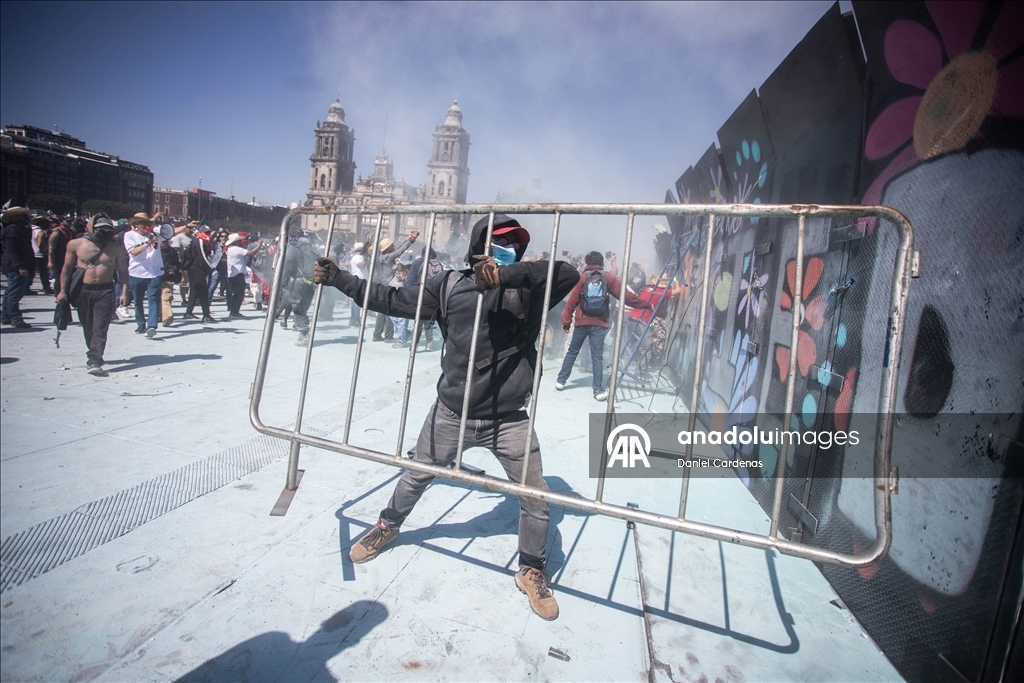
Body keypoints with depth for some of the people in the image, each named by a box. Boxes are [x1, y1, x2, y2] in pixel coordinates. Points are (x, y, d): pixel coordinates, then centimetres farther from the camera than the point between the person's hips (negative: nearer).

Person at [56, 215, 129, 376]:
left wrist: (124, 293, -5)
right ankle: (95, 354, 31)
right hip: (82, 291, 2)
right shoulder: (76, 244, 1)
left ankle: (94, 361, -13)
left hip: (105, 292, -2)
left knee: (100, 329, -9)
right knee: (88, 328, 14)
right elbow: (67, 268, 7)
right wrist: (63, 290, 2)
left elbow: (123, 271, 3)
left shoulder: (116, 248, 0)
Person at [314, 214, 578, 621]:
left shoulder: (527, 290, -7)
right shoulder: (451, 286, -2)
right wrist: (339, 279, 8)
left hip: (509, 420, -1)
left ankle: (531, 571, 32)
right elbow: (394, 301, 5)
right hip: (452, 413, 2)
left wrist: (505, 275, -32)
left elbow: (568, 275, -24)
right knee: (416, 476, 22)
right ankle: (388, 526, 54)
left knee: (535, 498, 4)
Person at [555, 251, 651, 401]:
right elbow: (625, 295, 1)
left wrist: (566, 320, 4)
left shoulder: (581, 277, 3)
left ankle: (561, 380, 19)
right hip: (599, 323, 0)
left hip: (582, 321, 0)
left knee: (572, 352, 13)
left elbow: (572, 300, 0)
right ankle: (599, 390, -1)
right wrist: (645, 304, 7)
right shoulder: (608, 278, 4)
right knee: (597, 356, 1)